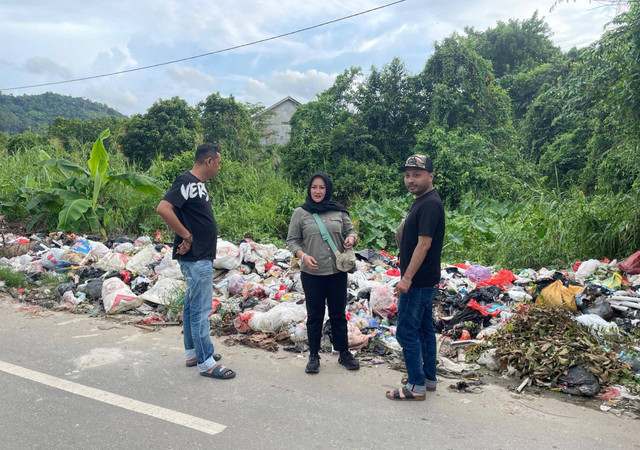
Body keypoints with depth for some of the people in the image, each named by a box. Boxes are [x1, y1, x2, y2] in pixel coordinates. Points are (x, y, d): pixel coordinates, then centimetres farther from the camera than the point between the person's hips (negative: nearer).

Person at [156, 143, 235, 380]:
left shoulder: (198, 183, 14)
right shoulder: (186, 182, -16)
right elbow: (163, 208, -28)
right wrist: (187, 236, -22)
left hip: (201, 257, 10)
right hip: (196, 259, -10)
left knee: (193, 305, 17)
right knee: (200, 308, -4)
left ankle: (193, 353, 29)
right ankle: (206, 362, 4)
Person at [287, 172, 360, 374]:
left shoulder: (339, 211, 3)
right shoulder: (300, 213, -1)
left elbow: (351, 230, 12)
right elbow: (292, 240, 1)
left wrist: (351, 238, -12)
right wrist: (303, 255, -16)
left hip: (337, 273, 2)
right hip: (312, 274, -1)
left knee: (338, 314, 13)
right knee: (314, 316, 10)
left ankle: (344, 353, 29)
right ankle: (313, 356, 26)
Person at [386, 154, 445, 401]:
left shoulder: (429, 204, -19)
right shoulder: (421, 201, 14)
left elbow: (424, 243, -24)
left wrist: (407, 278, -23)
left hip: (417, 282, -10)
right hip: (425, 280, 10)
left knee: (407, 332, -4)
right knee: (424, 329, 17)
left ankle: (416, 387, 6)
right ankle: (428, 378, 28)